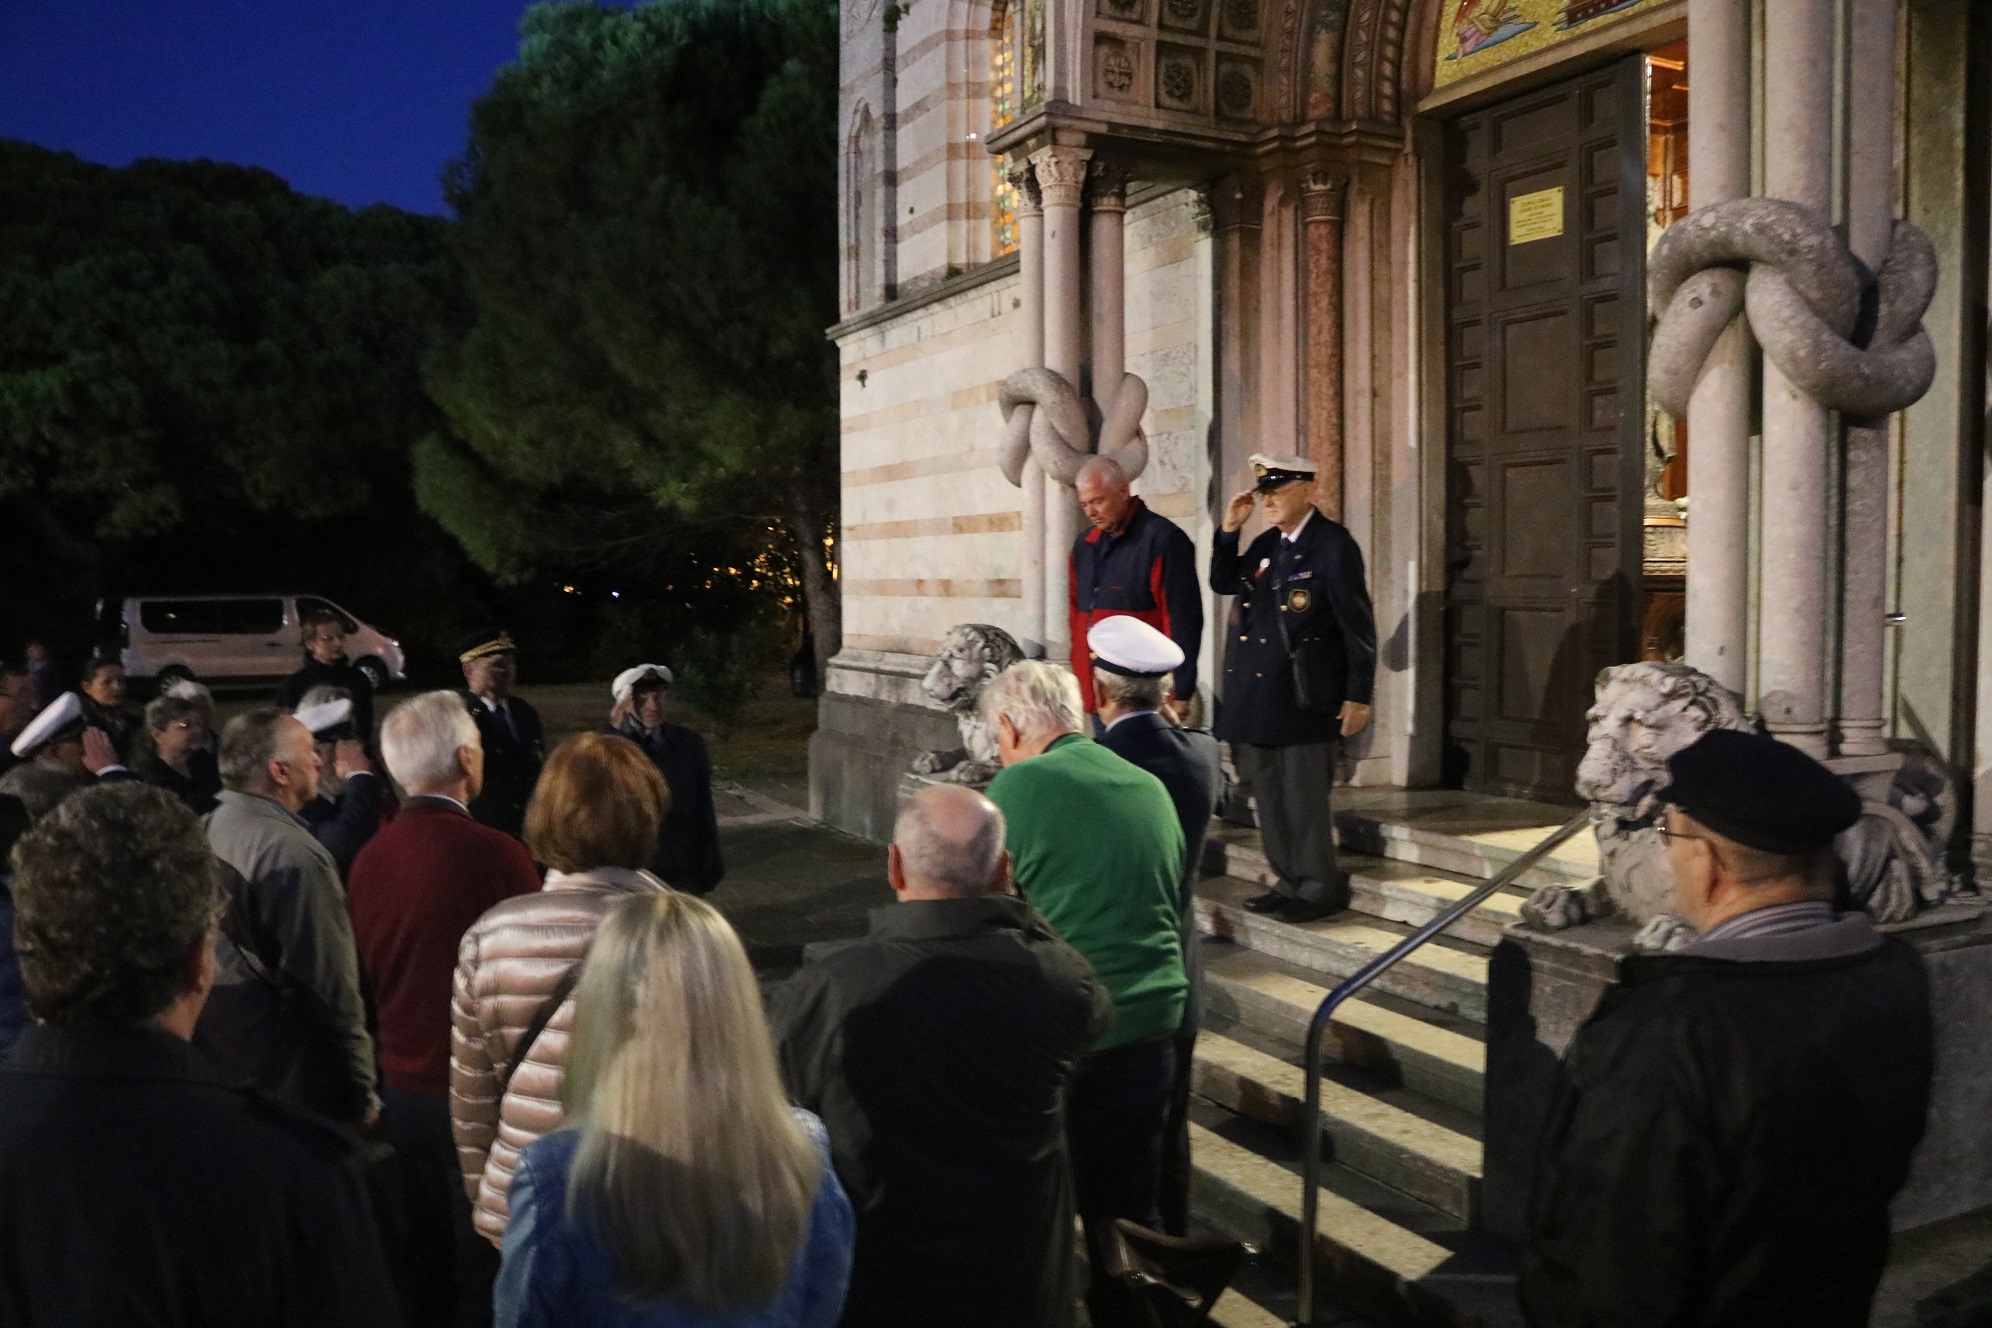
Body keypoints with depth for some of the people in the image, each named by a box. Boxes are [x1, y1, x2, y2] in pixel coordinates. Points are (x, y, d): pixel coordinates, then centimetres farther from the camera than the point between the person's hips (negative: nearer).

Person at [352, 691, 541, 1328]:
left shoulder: (368, 856, -4)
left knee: (423, 1256, 20)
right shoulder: (495, 853, -23)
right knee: (485, 1261, 10)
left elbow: (366, 971, 9)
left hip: (403, 1086, 6)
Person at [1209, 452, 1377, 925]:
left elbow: (1358, 624, -10)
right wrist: (1229, 530, 5)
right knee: (1269, 794, 12)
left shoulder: (1334, 544, -10)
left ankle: (1320, 889, 12)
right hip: (1257, 694, 8)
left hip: (1303, 696, -7)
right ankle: (1291, 882, 24)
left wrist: (1358, 696, -12)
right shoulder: (1266, 544, 11)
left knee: (1303, 794, -1)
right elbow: (1222, 583, 20)